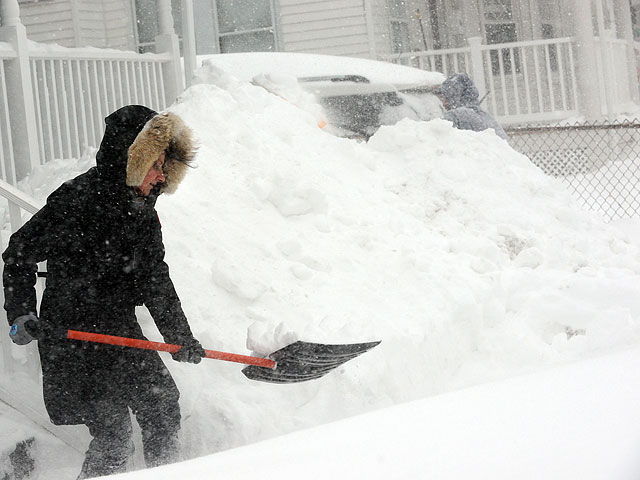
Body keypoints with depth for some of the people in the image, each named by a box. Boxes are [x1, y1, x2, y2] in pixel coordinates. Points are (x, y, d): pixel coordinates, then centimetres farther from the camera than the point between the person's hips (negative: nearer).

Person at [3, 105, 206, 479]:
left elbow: (156, 283, 15)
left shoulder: (143, 213, 10)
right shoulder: (76, 199, -14)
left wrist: (180, 337, 9)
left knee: (163, 412, 12)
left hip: (123, 334, 8)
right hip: (73, 340, -8)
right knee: (113, 437, -8)